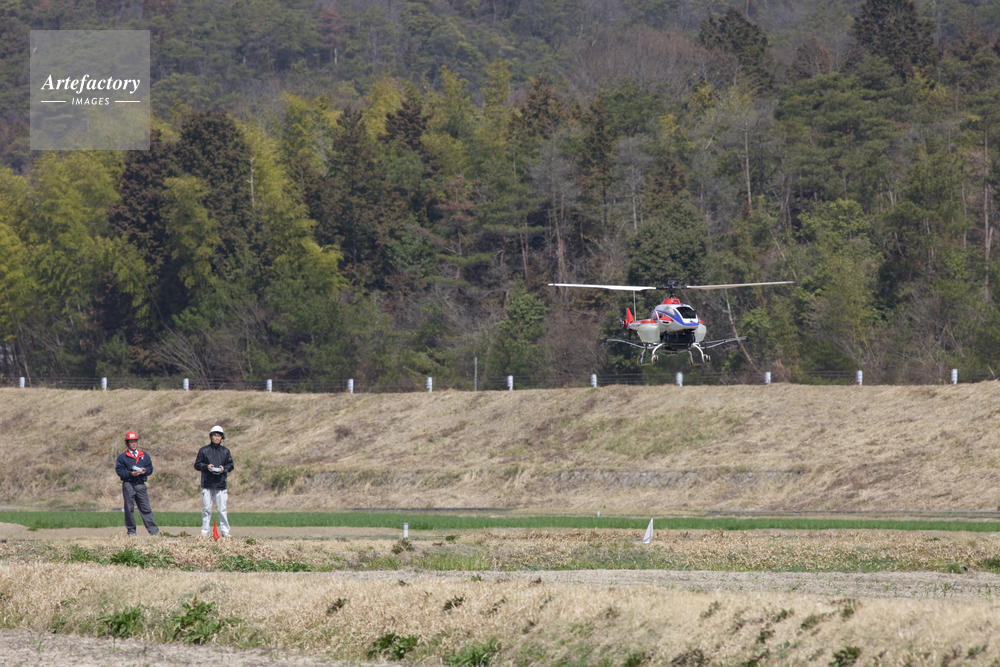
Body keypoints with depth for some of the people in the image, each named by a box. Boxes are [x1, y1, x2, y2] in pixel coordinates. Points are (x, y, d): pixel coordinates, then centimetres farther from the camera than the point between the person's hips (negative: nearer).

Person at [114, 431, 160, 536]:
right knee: (129, 509, 1)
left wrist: (145, 471, -9)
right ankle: (131, 530, 8)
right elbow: (119, 471, -2)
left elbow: (150, 468, 13)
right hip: (128, 484, -2)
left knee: (145, 508, 1)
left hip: (141, 485, 2)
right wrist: (130, 473, -16)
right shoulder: (123, 457, 4)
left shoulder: (144, 456, 13)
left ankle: (153, 530, -1)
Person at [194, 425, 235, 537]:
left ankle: (225, 531, 4)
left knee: (222, 509, -1)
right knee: (206, 509, -1)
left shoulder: (225, 452, 11)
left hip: (221, 485, 1)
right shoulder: (204, 450, 6)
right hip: (207, 485, -1)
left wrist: (224, 468, -7)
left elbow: (230, 465, 14)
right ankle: (205, 531, 4)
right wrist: (206, 466, -11)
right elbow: (197, 465, 7)